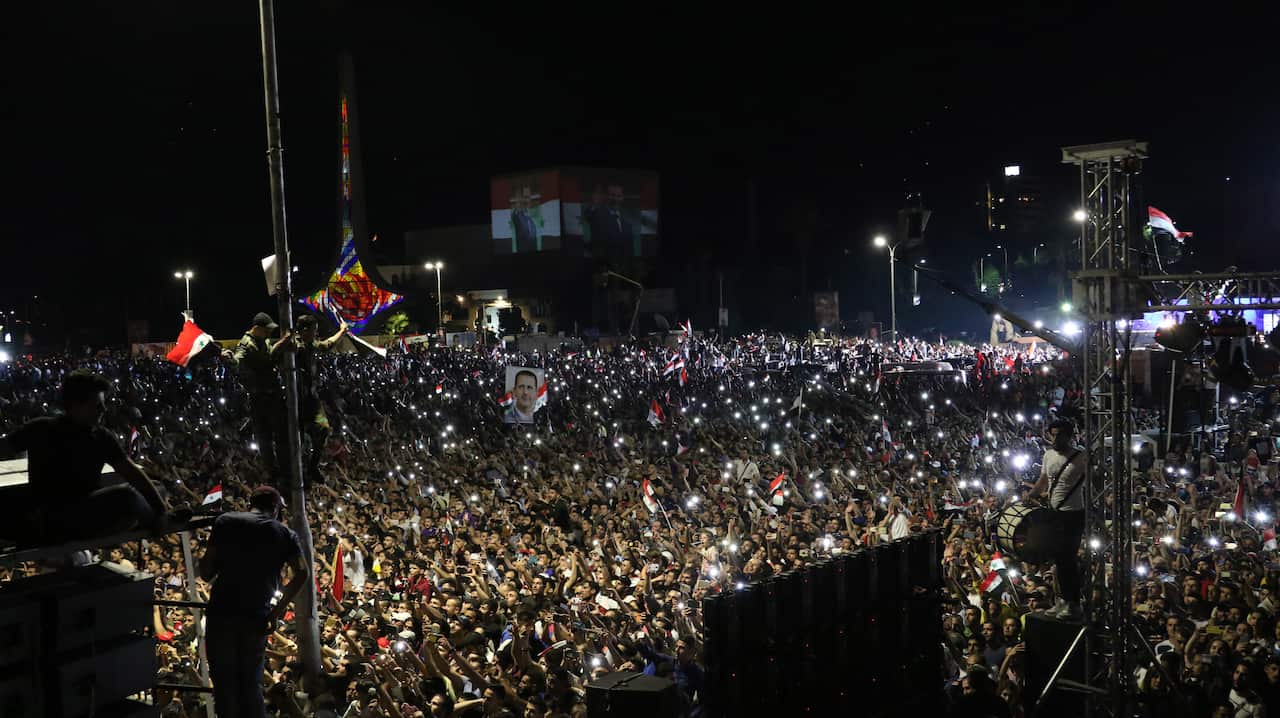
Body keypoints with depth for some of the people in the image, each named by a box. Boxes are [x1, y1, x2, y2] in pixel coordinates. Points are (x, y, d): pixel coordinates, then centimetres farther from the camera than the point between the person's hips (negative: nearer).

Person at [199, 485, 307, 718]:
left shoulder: (225, 521, 6)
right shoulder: (285, 533, 8)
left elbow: (206, 572, 1)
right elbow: (302, 574, -5)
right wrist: (278, 610, 0)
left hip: (222, 613, -1)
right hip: (257, 618, 1)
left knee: (224, 683, 7)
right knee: (251, 683, 13)